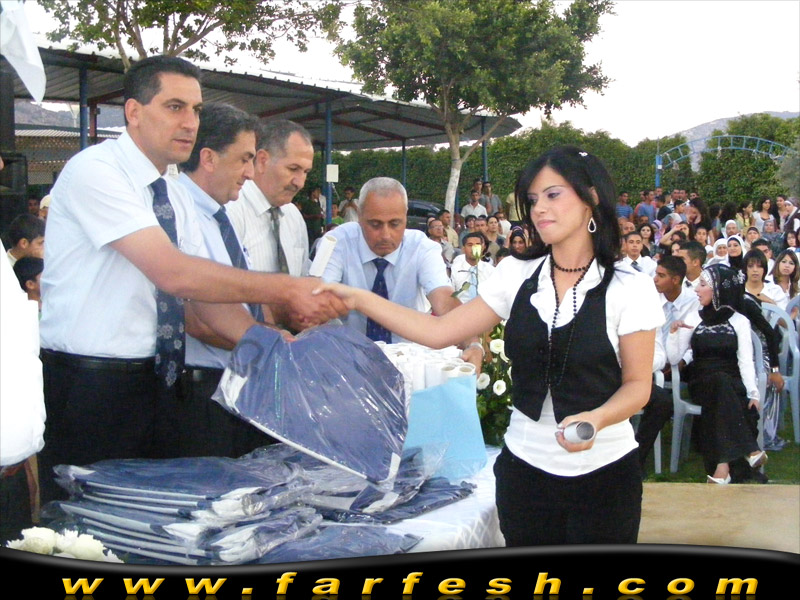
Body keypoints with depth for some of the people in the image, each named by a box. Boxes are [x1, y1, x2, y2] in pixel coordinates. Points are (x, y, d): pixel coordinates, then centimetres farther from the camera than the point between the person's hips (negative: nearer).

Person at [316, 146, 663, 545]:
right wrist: (358, 299, -7)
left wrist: (596, 418, -25)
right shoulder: (517, 276, 1)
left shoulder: (629, 288, -7)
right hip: (525, 466, 3)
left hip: (603, 471, -2)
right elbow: (439, 332, -1)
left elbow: (637, 385, -5)